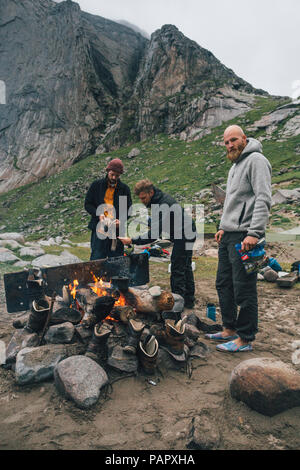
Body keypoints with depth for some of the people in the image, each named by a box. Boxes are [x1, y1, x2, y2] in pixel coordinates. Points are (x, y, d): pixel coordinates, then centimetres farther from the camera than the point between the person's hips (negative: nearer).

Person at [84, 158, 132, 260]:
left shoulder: (124, 189, 8)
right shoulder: (96, 185, 7)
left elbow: (128, 210, 9)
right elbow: (87, 204, 8)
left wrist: (121, 221, -11)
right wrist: (98, 214, -11)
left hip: (117, 230, 1)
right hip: (99, 229, -1)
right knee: (97, 259, -1)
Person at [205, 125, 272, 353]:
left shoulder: (256, 160, -7)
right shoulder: (235, 166, 23)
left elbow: (264, 199, -17)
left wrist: (254, 233, -24)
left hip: (244, 237, -10)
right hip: (228, 235, 10)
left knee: (244, 289, -3)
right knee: (224, 284, 14)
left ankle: (245, 339, 9)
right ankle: (230, 329, 27)